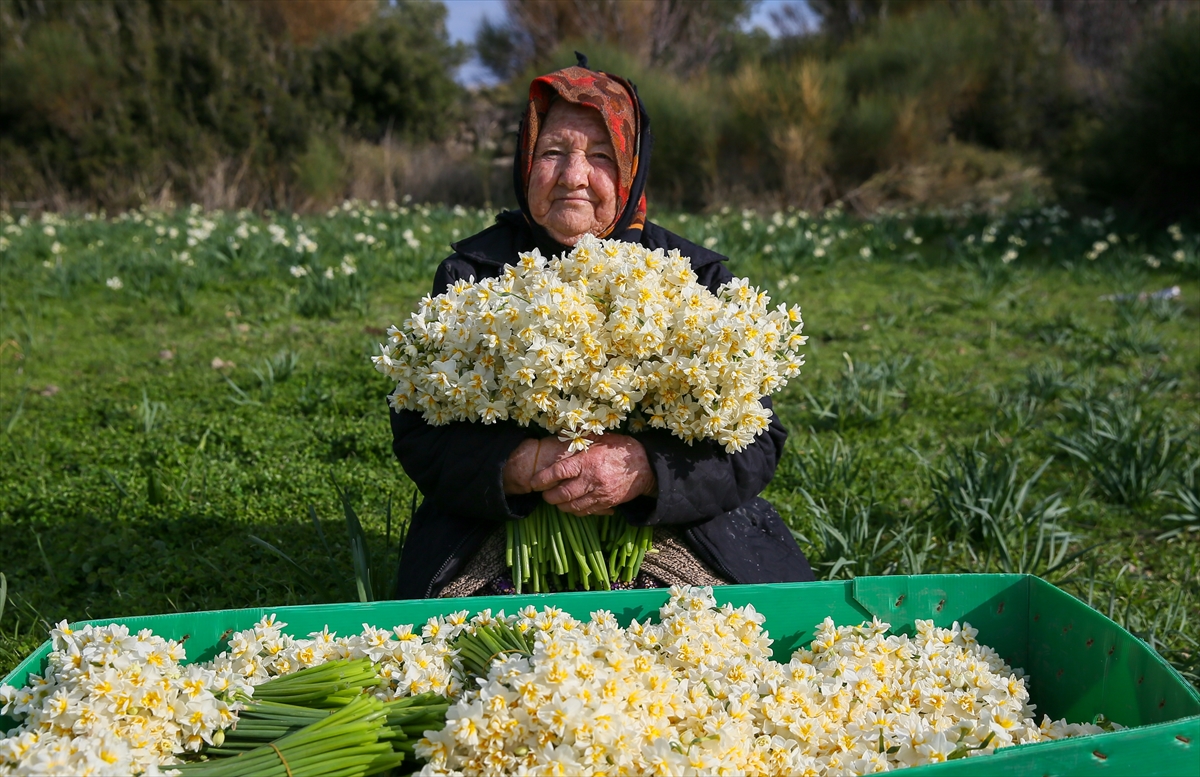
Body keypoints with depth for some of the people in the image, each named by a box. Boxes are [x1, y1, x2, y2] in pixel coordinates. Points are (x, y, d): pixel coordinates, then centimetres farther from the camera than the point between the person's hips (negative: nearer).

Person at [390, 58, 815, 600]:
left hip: (666, 533, 1)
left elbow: (757, 442, -3)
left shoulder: (696, 277, 2)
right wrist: (523, 464, -22)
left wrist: (647, 468, -22)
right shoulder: (472, 274, 2)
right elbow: (418, 434, -2)